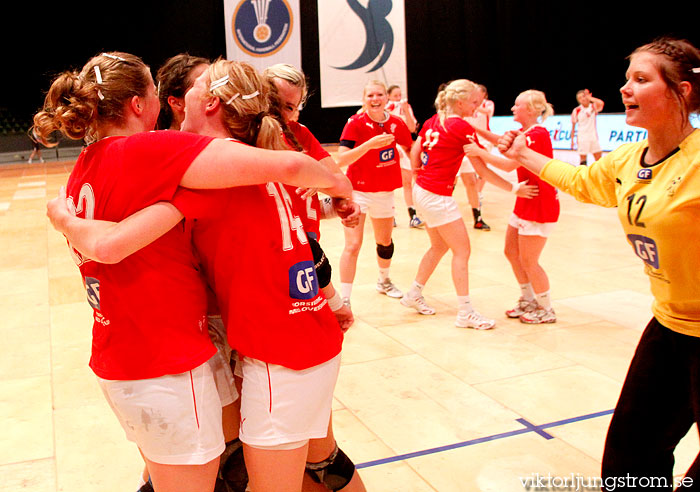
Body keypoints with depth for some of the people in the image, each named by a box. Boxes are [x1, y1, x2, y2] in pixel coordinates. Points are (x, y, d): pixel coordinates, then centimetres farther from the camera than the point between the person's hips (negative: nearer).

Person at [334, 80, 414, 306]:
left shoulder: (397, 123, -3)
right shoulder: (355, 123, -14)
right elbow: (341, 160, -25)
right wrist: (369, 144, -34)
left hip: (385, 192, 5)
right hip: (357, 191, -5)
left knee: (385, 241, 21)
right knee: (353, 245, -14)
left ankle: (384, 281, 47)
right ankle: (344, 300, -6)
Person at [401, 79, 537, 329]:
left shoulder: (433, 121, 9)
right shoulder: (463, 127, -14)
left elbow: (414, 152, 11)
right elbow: (483, 169, -13)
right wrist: (513, 188, -7)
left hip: (422, 190, 9)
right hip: (438, 195, -9)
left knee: (440, 246, 22)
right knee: (462, 250, -2)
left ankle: (413, 295, 33)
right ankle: (465, 313, 2)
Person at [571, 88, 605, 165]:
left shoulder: (593, 107, 3)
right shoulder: (576, 110, -1)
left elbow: (601, 103, -21)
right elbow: (573, 126, 3)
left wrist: (589, 98, -12)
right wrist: (572, 140, 1)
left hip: (593, 136, 2)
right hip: (582, 138, -2)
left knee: (598, 158, 3)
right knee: (583, 158, -1)